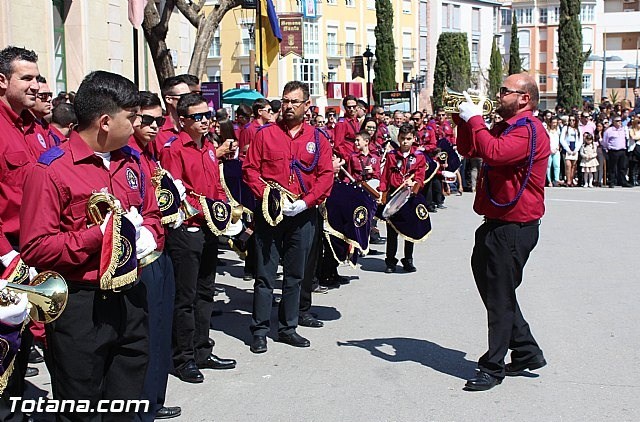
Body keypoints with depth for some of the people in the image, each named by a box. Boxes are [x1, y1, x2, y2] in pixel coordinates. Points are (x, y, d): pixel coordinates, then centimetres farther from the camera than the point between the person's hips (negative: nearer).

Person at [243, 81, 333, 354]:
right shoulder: (265, 134, 3)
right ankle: (260, 331, 9)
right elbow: (250, 169, -1)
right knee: (265, 273, 1)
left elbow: (326, 175, 0)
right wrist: (267, 197, -14)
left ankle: (288, 328, 22)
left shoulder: (318, 139, 6)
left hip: (303, 215, 2)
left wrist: (306, 201, -13)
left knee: (295, 274, 11)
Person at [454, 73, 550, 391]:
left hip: (514, 228, -10)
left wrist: (474, 119, -21)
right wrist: (463, 119, 6)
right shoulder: (504, 127, 17)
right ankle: (527, 353, 29)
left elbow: (493, 152, -33)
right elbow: (468, 150, 19)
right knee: (492, 289, 18)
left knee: (500, 297, -3)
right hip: (496, 225, 11)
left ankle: (493, 367, 8)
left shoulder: (530, 130, -16)